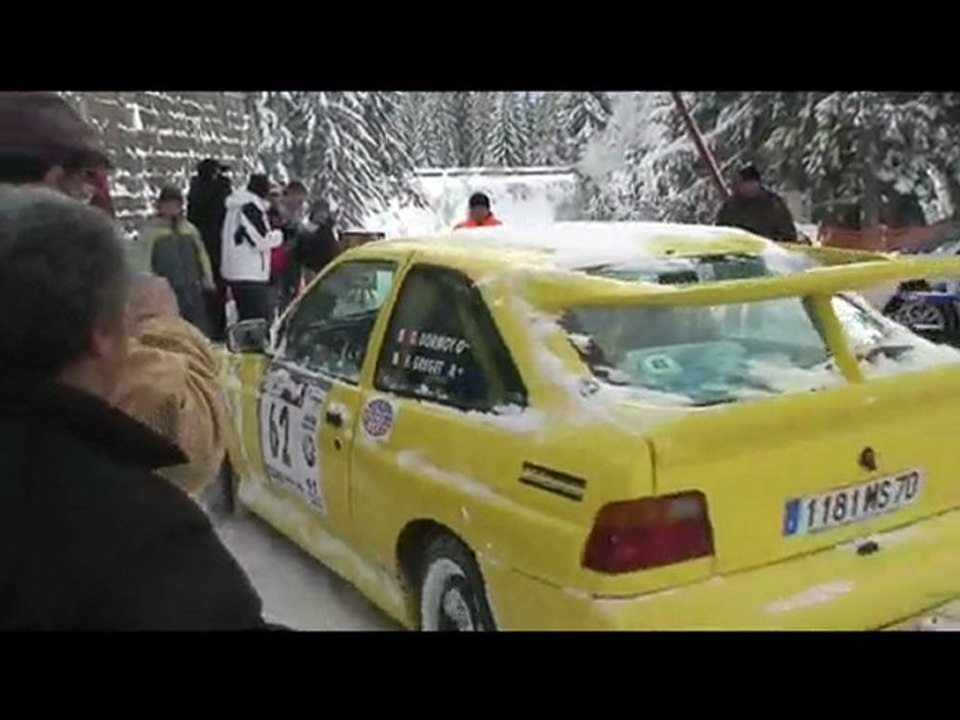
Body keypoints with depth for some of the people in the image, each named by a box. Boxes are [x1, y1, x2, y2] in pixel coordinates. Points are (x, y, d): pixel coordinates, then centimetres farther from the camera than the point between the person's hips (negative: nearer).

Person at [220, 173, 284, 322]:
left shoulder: (235, 207, 17)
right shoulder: (251, 206, -13)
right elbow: (261, 240, -17)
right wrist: (278, 235, 1)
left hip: (235, 274, 10)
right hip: (250, 276, -10)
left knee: (247, 321, 15)